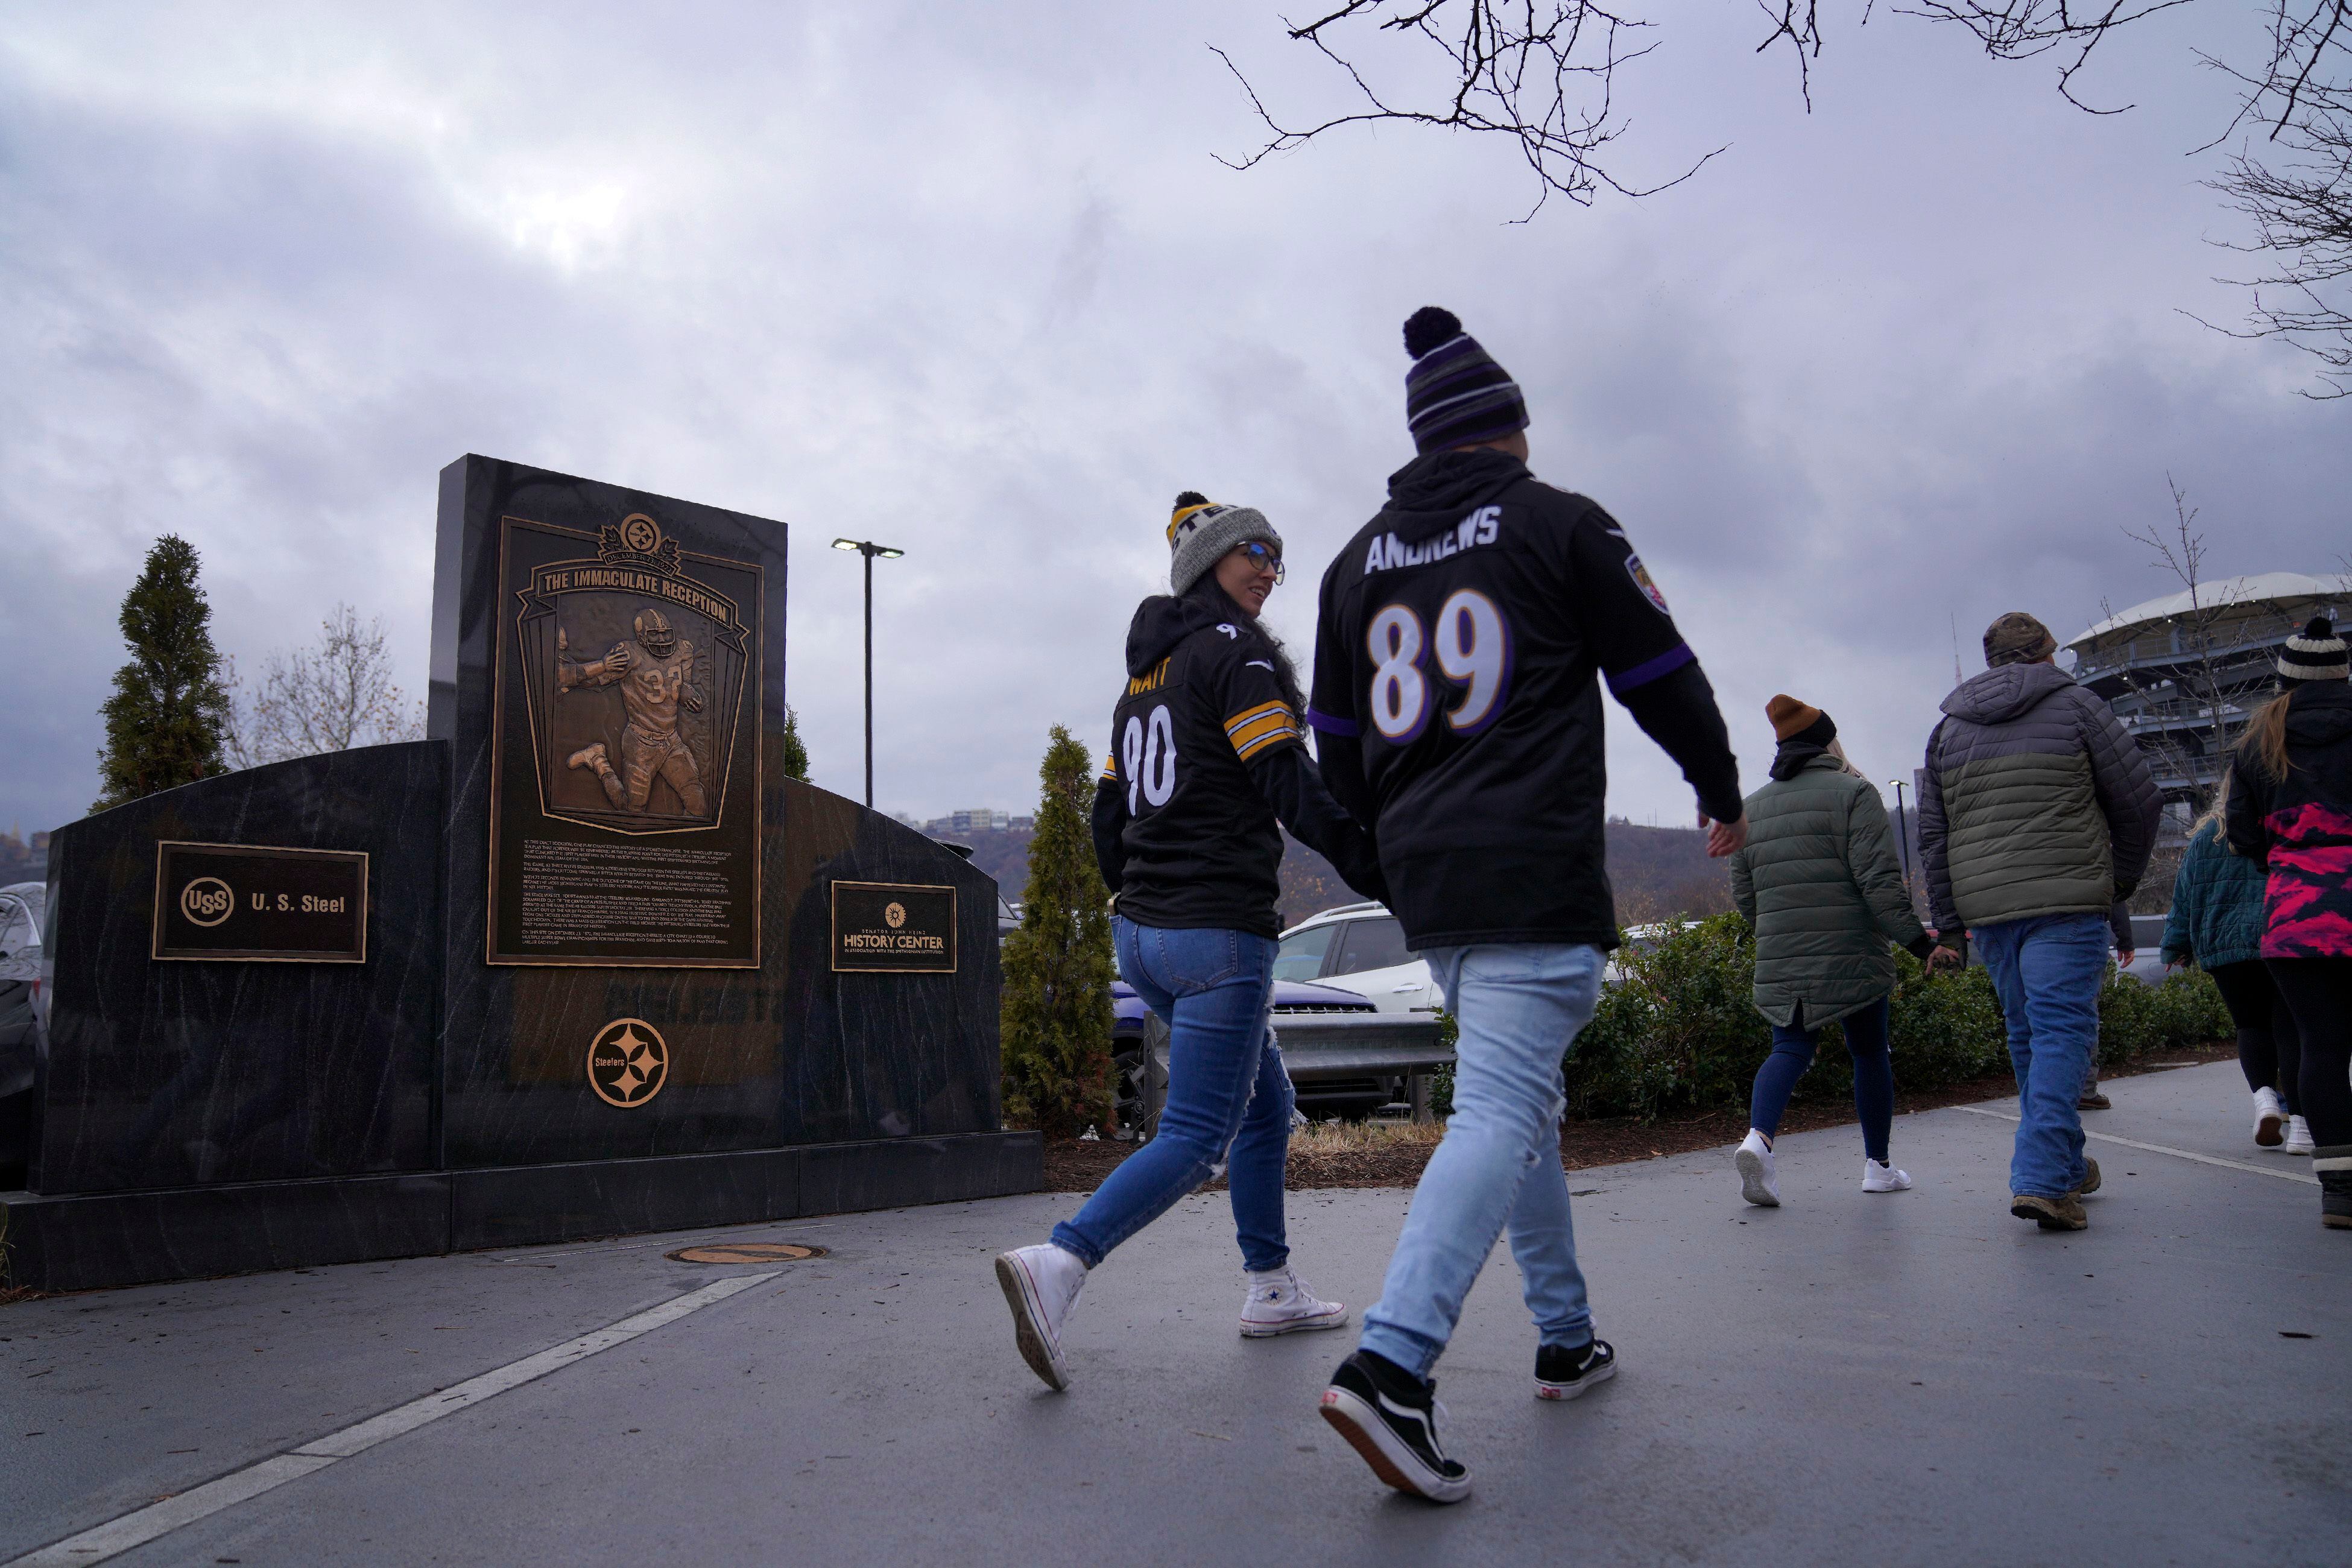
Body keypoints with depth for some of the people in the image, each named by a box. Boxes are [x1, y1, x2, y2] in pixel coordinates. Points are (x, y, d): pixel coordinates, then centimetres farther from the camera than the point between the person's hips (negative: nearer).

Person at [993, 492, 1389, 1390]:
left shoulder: (1145, 673, 17)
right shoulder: (1237, 653, -8)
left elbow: (1108, 815, 18)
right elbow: (1294, 792, -15)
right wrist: (1381, 876, -11)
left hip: (1141, 933, 9)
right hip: (1219, 932, -9)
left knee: (1267, 1104, 21)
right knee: (1194, 1139, -6)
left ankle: (1271, 1290, 27)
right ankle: (1056, 1265, -20)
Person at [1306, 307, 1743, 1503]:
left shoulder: (1360, 558, 14)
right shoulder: (1559, 522, -1)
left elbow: (1336, 743, 17)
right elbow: (1660, 674, 4)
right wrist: (1720, 793, 20)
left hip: (1423, 881, 6)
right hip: (1535, 879, -6)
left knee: (1517, 1097, 19)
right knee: (1500, 1113, -10)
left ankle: (1566, 1339, 27)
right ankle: (1391, 1364, -22)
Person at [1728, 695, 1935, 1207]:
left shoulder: (1753, 806, 12)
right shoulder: (1853, 792, -5)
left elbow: (1743, 895, 15)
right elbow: (1879, 880, -14)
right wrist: (1916, 939, -11)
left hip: (1780, 960, 4)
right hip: (1852, 954, -4)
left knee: (1790, 1048, 5)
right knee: (1869, 1053, 11)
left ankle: (1758, 1136, -21)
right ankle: (1878, 1166, 22)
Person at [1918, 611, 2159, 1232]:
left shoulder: (1948, 727, 15)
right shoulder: (2076, 705, 3)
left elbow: (1933, 837, 12)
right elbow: (2137, 801, 3)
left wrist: (1947, 926, 13)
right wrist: (2123, 879, 19)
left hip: (1985, 906, 4)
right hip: (2067, 901, -4)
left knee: (2026, 1033, 14)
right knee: (2062, 1028, -7)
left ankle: (2065, 1166, 24)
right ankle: (2042, 1178, -17)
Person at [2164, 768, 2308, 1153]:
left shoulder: (2205, 835, 8)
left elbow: (2185, 895, 11)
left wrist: (2177, 946, 17)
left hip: (2225, 947, 1)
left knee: (2251, 1024, 15)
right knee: (2291, 1028, 2)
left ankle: (2263, 1095, -8)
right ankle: (2299, 1124, -2)